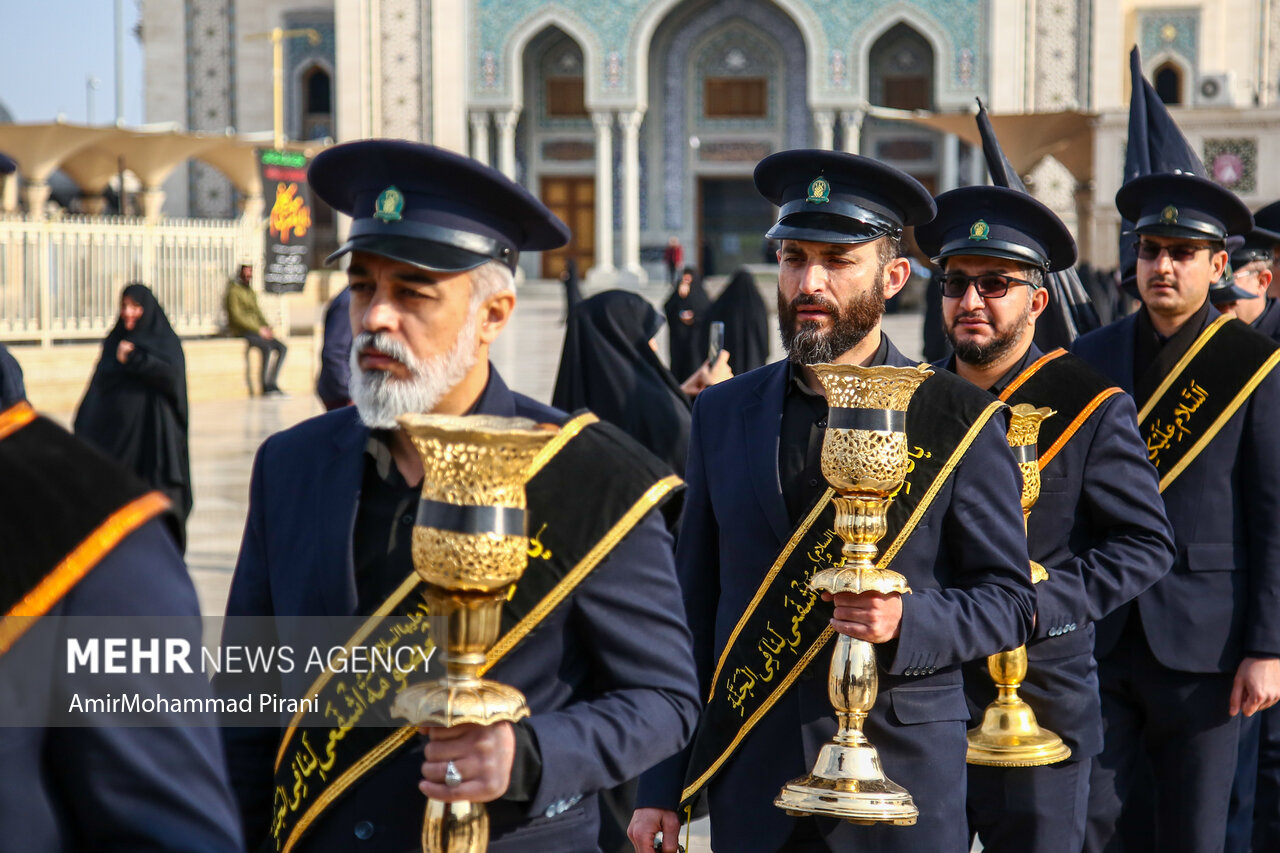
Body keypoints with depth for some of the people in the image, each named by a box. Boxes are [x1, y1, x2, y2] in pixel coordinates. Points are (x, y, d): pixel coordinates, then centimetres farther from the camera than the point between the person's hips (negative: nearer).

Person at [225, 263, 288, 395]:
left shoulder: (250, 291, 19)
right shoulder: (234, 291, -8)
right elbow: (236, 317, -16)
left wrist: (267, 328, 4)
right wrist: (259, 329, -18)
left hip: (255, 330, 9)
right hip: (241, 331, -9)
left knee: (282, 348, -8)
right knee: (267, 347, -32)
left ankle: (271, 384, -8)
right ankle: (265, 386, -27)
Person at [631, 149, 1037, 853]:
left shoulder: (958, 420, -3)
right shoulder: (724, 413, 6)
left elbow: (1009, 598, 0)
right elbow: (692, 604, 8)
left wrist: (908, 620, -21)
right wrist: (661, 786, 5)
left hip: (903, 772, -2)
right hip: (749, 783, 3)